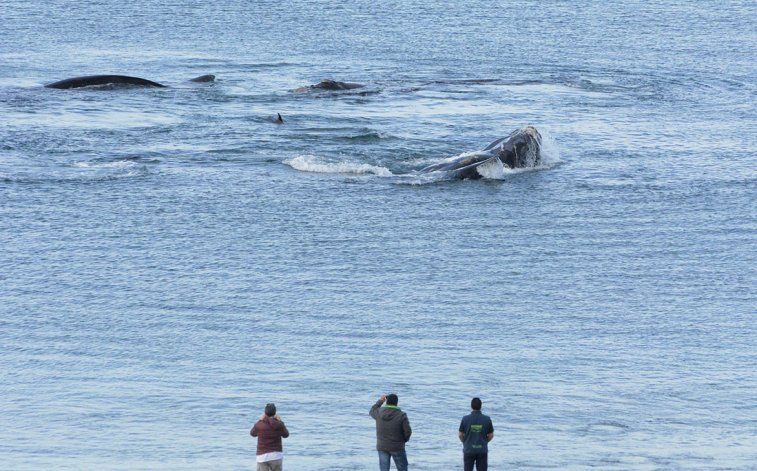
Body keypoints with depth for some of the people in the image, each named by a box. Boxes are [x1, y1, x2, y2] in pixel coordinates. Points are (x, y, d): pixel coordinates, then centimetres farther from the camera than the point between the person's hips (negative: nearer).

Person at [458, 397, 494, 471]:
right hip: (482, 450, 0)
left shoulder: (465, 419, -8)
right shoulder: (487, 419, -6)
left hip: (469, 450, 0)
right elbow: (491, 435, 1)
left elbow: (460, 435, -1)